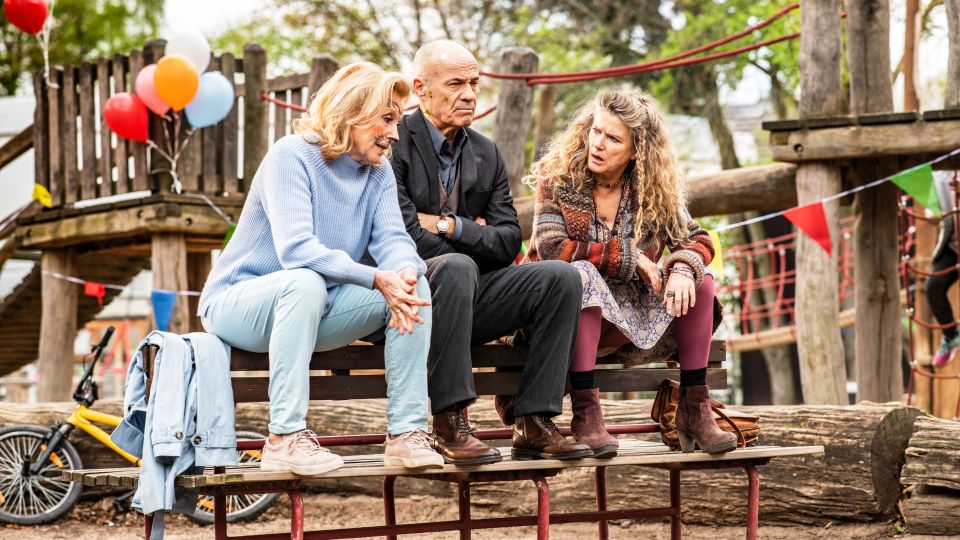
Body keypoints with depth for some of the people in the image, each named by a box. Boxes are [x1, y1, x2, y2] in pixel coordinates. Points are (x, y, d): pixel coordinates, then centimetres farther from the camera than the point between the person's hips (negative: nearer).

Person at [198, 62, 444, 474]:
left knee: (412, 283, -15)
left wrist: (405, 272, -35)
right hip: (238, 301, -6)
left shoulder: (379, 171, 3)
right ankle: (285, 437, -35)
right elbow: (295, 249, -31)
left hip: (317, 312, 6)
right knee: (305, 282, -39)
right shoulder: (291, 155, -19)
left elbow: (392, 238, -11)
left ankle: (407, 432, -17)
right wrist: (377, 278, -39)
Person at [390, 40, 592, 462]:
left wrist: (450, 226, -10)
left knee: (561, 277, -14)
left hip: (469, 299, 6)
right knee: (456, 266, -38)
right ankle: (449, 423, -33)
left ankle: (534, 423, -17)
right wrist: (472, 238, -3)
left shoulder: (486, 154, 13)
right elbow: (406, 238, -16)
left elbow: (508, 243, 5)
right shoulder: (394, 144, -7)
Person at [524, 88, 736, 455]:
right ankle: (585, 413, -33)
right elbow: (551, 249, -21)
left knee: (700, 284, -14)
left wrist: (683, 270, -27)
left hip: (628, 313, 4)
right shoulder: (557, 176, -10)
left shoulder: (655, 188, 1)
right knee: (582, 274, -35)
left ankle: (694, 410, -9)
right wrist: (628, 256, -20)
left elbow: (696, 240, -3)